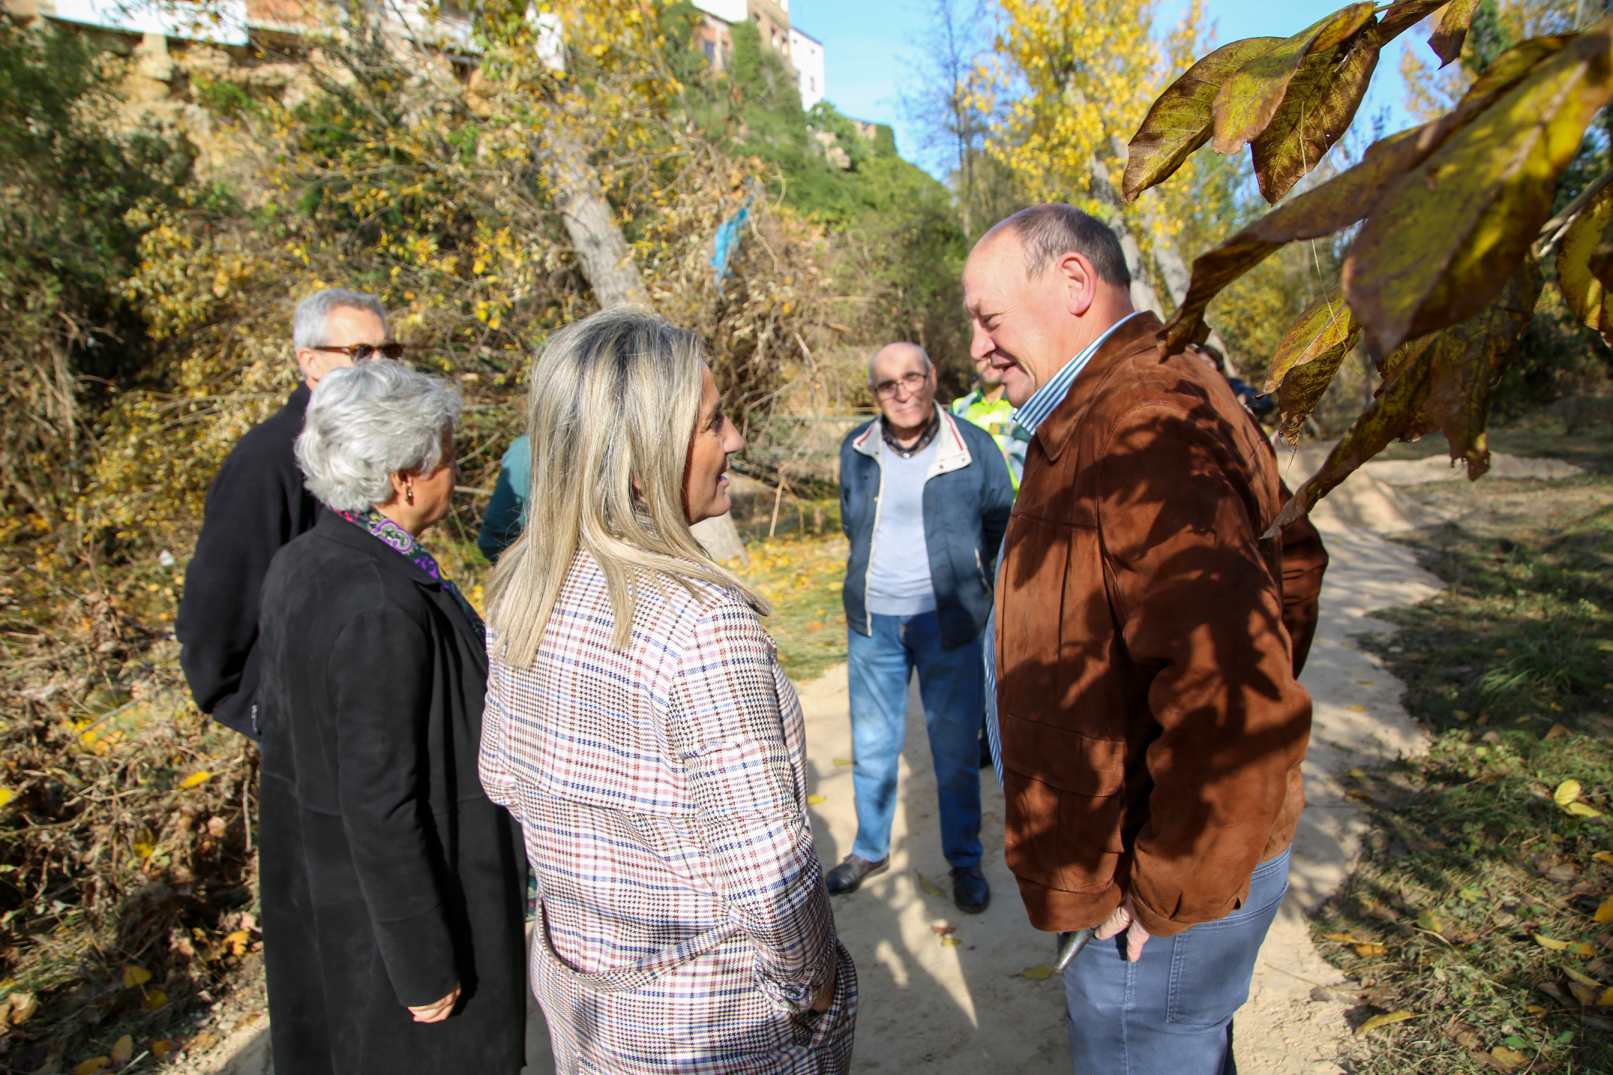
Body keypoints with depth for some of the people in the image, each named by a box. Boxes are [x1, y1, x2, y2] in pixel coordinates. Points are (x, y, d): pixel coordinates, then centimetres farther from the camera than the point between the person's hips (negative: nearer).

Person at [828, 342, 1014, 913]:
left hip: (947, 624, -2)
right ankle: (870, 849, 35)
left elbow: (1001, 525, 7)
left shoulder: (974, 447, -9)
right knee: (871, 747, 14)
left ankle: (965, 862, 29)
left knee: (956, 752, 9)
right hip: (873, 622, 3)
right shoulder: (856, 449, 0)